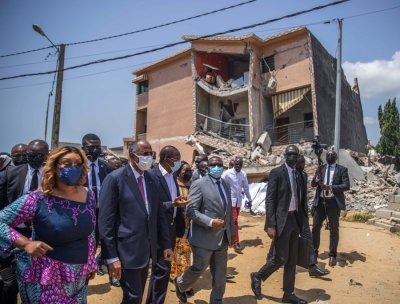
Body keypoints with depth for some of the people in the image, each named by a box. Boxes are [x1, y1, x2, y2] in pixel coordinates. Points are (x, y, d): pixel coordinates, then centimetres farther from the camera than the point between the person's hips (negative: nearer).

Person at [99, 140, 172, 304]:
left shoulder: (153, 180, 6)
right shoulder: (115, 178, -12)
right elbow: (106, 220, -14)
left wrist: (166, 244, 9)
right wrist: (111, 256, -15)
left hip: (147, 249, 6)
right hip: (127, 250, -6)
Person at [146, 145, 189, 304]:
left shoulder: (173, 174, 9)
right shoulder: (152, 175, -18)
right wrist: (172, 204, -29)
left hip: (172, 226, 9)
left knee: (161, 267, 20)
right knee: (162, 268, -3)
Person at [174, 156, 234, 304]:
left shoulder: (225, 185, 11)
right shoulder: (199, 184, -11)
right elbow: (190, 210, -17)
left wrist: (231, 232, 15)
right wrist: (210, 222, -25)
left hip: (222, 238, 7)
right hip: (204, 237, -6)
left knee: (220, 274, 14)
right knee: (199, 268, 6)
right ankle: (180, 284, 36)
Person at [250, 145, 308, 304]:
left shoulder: (298, 174, 11)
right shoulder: (276, 172, -10)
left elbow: (300, 198, 15)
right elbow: (270, 200, -15)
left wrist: (303, 219, 10)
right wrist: (271, 225, -19)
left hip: (295, 219, 7)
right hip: (282, 220, -7)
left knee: (292, 259, 12)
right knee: (280, 258, -3)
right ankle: (257, 276, 22)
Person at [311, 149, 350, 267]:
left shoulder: (342, 169, 0)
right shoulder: (320, 168, 9)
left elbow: (346, 186, -9)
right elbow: (313, 184, 6)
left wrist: (330, 187, -21)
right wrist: (317, 178, -16)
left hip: (334, 202, -3)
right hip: (320, 201, 3)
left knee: (334, 229, 5)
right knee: (315, 227, 8)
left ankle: (332, 255, 17)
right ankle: (314, 251, 22)